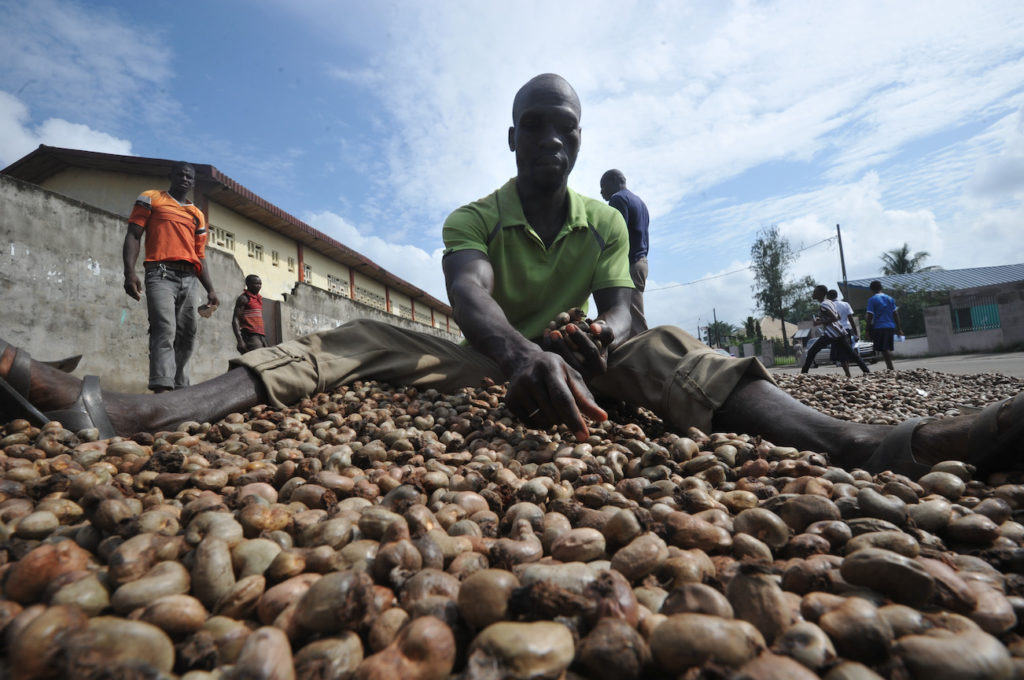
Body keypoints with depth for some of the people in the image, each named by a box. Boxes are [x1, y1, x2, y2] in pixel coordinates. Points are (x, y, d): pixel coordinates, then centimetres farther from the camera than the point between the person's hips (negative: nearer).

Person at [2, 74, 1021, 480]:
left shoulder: (607, 224, 3)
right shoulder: (473, 219, -4)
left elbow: (620, 314, -8)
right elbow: (470, 302, -25)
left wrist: (603, 340, -33)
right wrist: (528, 352, -47)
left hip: (567, 361, 1)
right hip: (490, 361, 0)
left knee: (660, 349, -27)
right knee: (358, 338, -21)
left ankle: (869, 445, -45)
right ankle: (136, 415, -36)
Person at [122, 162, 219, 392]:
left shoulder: (198, 215, 24)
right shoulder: (150, 199, 13)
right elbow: (133, 236, 3)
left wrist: (210, 289, 11)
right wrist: (129, 272, -12)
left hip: (189, 280, 5)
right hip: (161, 274, -5)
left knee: (186, 336, 3)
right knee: (164, 331, -21)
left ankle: (179, 387, 10)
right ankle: (161, 388, -29)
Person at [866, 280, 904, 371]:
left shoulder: (872, 300, -6)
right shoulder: (890, 299, 11)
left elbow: (870, 316, -10)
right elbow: (895, 314, 11)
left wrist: (868, 329, -5)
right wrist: (899, 328, 15)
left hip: (878, 327, -6)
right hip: (890, 327, 6)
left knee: (884, 350, -5)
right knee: (888, 349, 14)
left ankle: (890, 368, -10)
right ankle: (889, 367, 16)